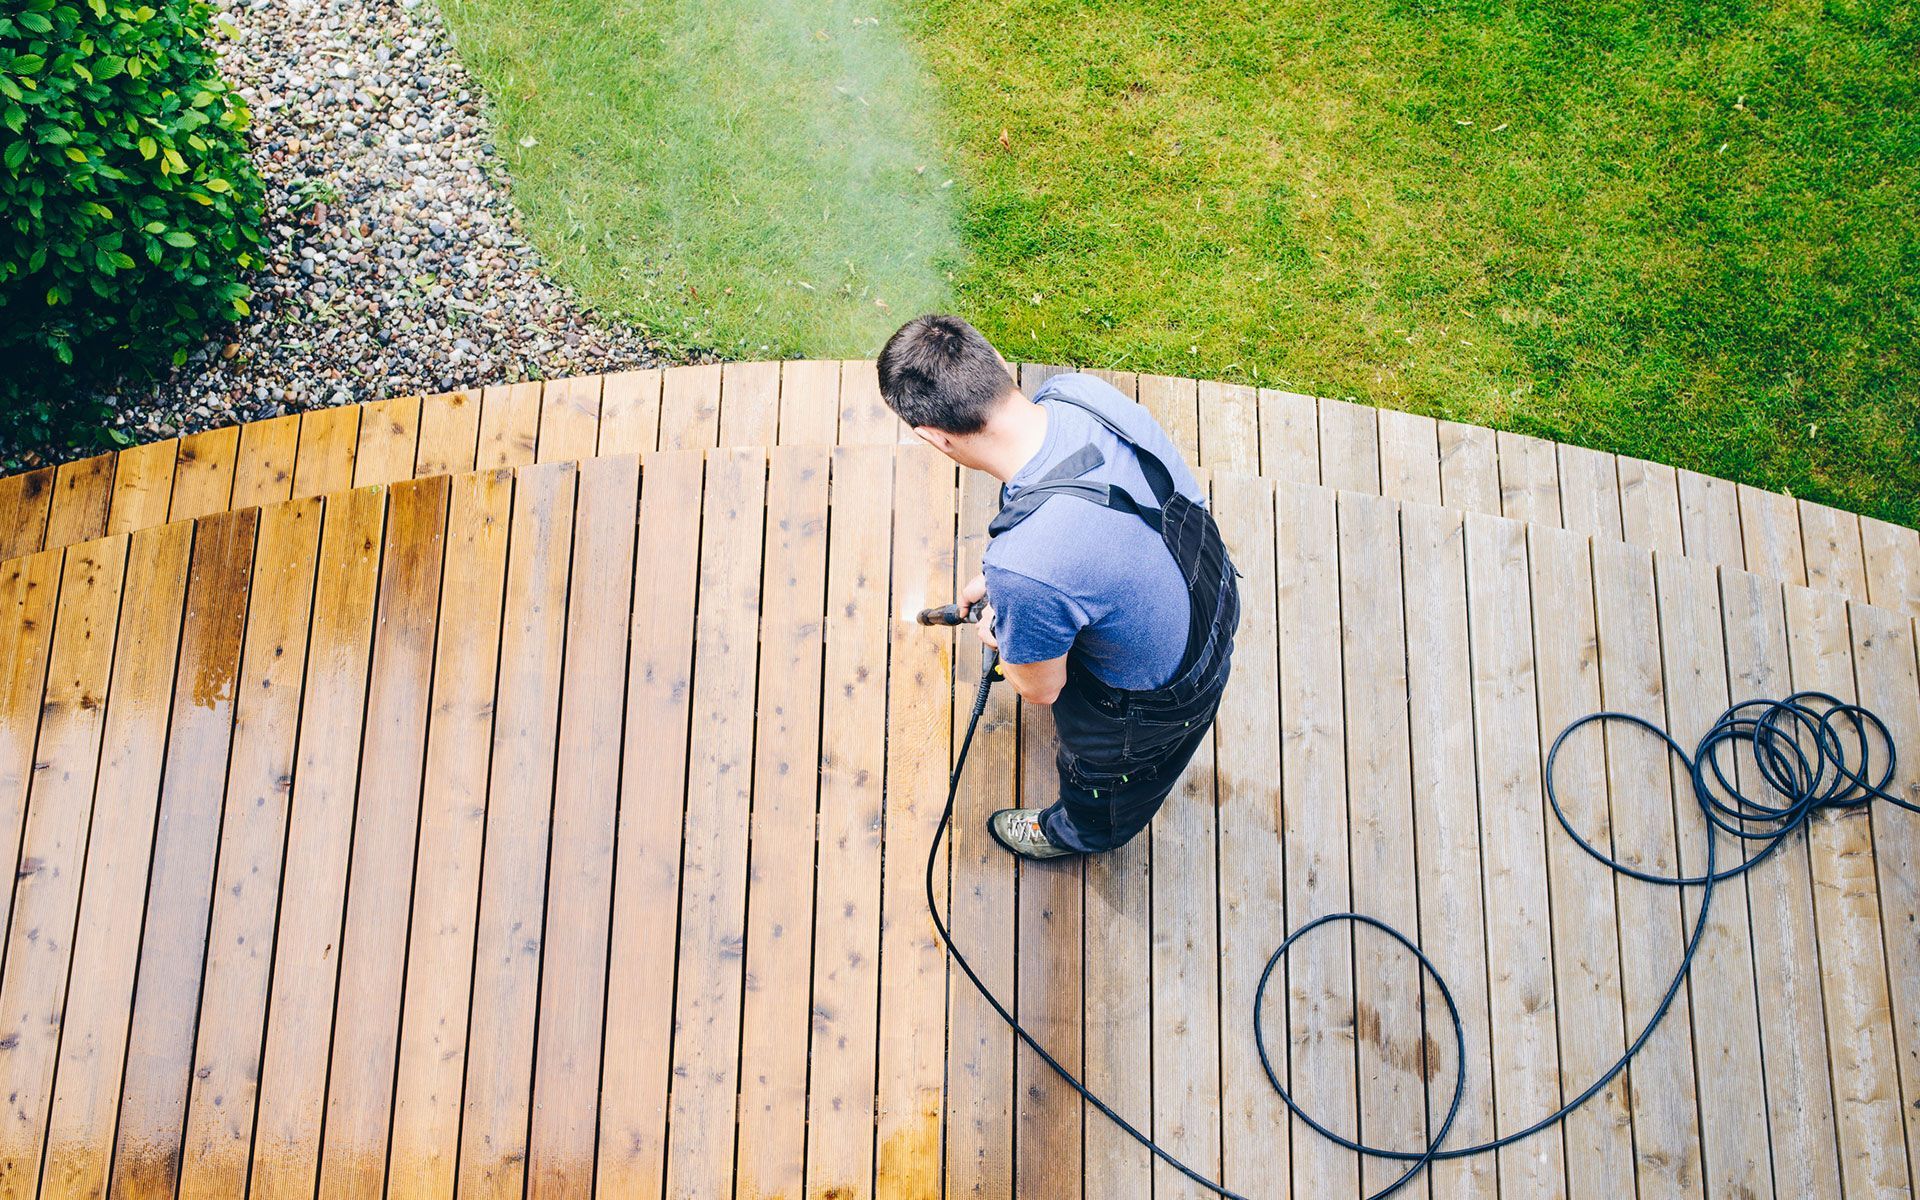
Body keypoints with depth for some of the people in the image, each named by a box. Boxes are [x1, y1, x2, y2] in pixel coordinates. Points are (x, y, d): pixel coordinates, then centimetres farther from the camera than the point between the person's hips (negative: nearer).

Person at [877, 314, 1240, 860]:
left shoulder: (1025, 572, -46)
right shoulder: (1078, 390, -25)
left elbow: (1040, 689, -21)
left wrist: (997, 632, 0)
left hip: (1161, 701, -6)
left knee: (1102, 773, 32)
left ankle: (1077, 832, 67)